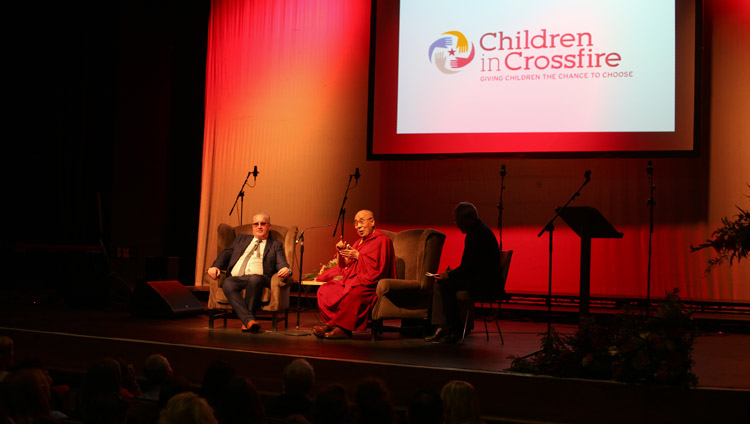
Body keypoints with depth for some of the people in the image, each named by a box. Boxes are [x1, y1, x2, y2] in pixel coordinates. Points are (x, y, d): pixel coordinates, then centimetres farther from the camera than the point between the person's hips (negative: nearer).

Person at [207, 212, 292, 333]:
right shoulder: (241, 239, 31)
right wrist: (215, 266, 0)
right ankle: (249, 320, -44)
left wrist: (286, 269, -18)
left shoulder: (275, 245, 23)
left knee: (254, 279, -39)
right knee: (227, 284, -34)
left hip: (257, 277, -2)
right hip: (235, 278, 2)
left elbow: (281, 263, 8)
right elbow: (226, 254, 22)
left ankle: (246, 323, -31)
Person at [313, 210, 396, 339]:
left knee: (352, 293, -39)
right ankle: (332, 325, -18)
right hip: (352, 282, 9)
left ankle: (342, 327, -26)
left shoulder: (382, 240, -2)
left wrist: (357, 256, -12)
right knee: (324, 290, -12)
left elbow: (378, 268, -16)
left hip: (370, 285, -9)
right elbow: (344, 269, 23)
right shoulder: (359, 242, 25)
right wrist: (341, 253, 4)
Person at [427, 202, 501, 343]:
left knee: (444, 285, -20)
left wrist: (450, 275, -13)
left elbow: (472, 266, -22)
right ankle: (442, 328, -6)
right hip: (478, 279, 11)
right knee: (439, 284, 2)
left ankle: (454, 330, -11)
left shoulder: (480, 234, -17)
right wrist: (453, 272, 7)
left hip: (484, 283, -11)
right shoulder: (475, 232, 17)